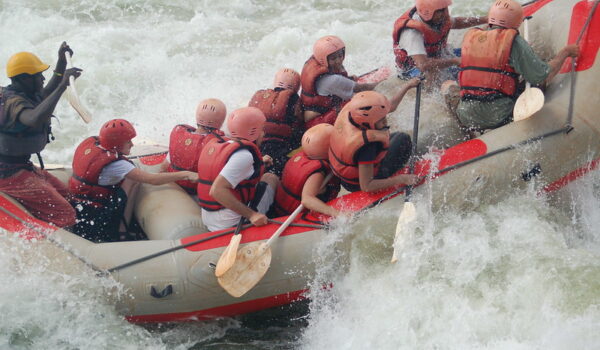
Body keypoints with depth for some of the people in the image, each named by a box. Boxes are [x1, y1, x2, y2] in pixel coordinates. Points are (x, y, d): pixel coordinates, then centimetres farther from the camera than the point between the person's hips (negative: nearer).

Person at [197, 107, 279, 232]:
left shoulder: (213, 145, 6)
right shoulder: (244, 154, -20)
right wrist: (251, 215, -28)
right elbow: (217, 191, -30)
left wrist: (259, 162, 30)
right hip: (232, 225, -8)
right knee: (271, 178, 11)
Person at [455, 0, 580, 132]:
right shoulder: (514, 41, -4)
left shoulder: (469, 36, 8)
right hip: (500, 119, -3)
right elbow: (544, 76, -4)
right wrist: (565, 52, 11)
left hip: (467, 120, 3)